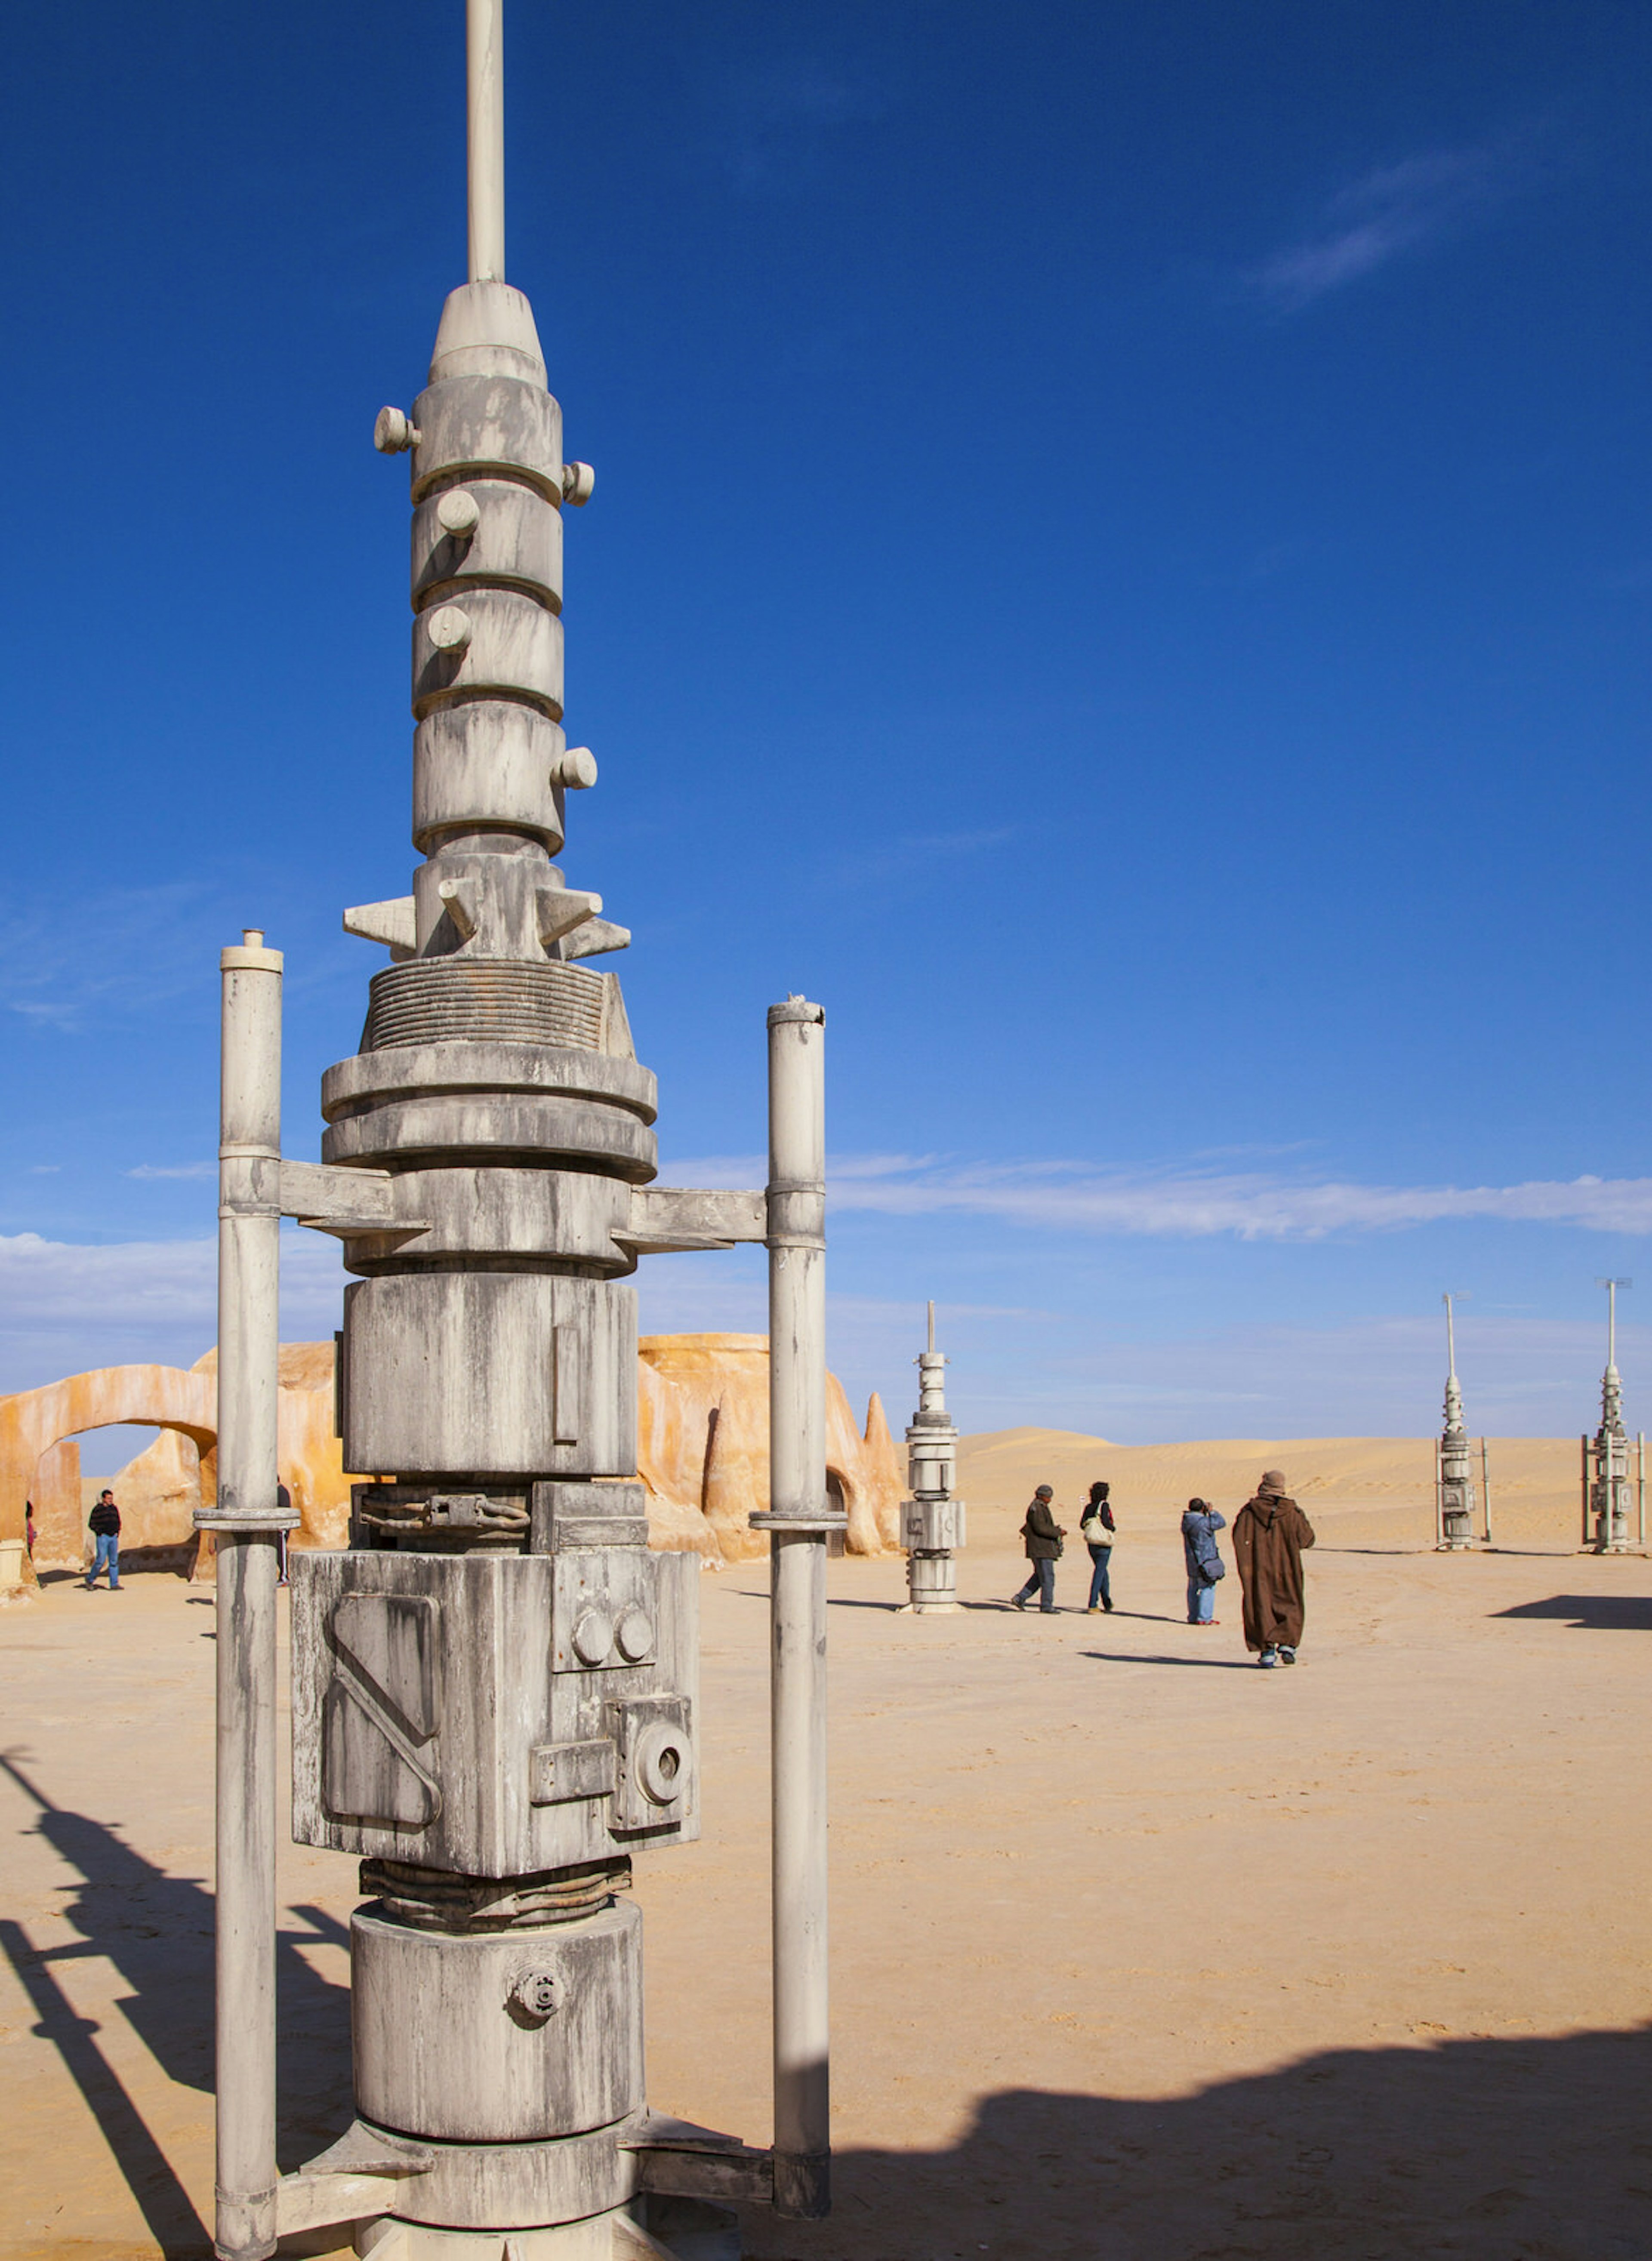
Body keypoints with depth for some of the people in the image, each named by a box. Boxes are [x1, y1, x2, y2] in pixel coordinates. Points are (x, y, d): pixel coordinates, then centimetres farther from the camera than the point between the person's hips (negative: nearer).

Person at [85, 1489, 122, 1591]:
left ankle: (114, 1584, 1)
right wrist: (100, 1532, -11)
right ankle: (90, 1579, 13)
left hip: (114, 1537, 5)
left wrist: (117, 1531, 8)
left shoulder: (114, 1509, 13)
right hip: (103, 1537, -5)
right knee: (101, 1560, -8)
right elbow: (91, 1524, -3)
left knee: (114, 1561, 1)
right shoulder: (98, 1509, -3)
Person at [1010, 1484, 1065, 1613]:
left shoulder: (1042, 1507, 19)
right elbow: (1040, 1528, -22)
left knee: (1040, 1576, 12)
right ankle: (1047, 1605, -4)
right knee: (1047, 1577, -8)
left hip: (1044, 1548, 11)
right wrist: (1058, 1532, -16)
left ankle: (1020, 1598, 15)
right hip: (1041, 1548, -11)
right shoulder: (1036, 1508, -14)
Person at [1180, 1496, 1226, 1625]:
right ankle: (1204, 1618, -5)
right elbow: (1222, 1523, -3)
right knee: (1208, 1588, -3)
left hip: (1192, 1561, 8)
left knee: (1193, 1589, 13)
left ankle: (1193, 1617, 18)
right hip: (1205, 1560, -8)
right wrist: (1212, 1512, 8)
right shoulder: (1204, 1522, -18)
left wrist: (1206, 1512, 22)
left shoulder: (1186, 1521, 6)